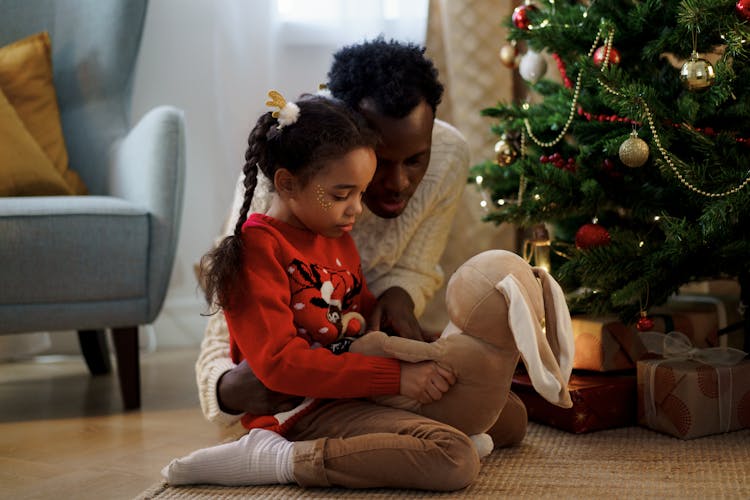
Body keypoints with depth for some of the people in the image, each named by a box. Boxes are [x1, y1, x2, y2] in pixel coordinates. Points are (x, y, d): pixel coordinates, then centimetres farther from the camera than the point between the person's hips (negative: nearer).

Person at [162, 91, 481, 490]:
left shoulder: (337, 239, 16)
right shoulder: (257, 248, -12)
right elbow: (279, 362, -20)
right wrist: (395, 375, -22)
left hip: (350, 395, 10)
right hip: (300, 410, -10)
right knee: (456, 460, -28)